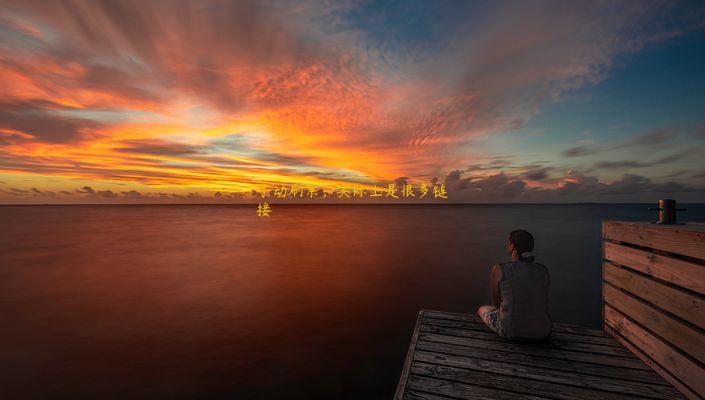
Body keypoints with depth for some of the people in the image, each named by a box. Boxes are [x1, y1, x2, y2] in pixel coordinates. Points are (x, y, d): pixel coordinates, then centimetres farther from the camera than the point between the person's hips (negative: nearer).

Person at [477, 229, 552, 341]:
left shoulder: (498, 269, -12)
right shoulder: (543, 270, 0)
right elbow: (544, 304, 14)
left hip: (511, 330, -4)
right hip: (541, 333, 4)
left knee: (482, 310, 30)